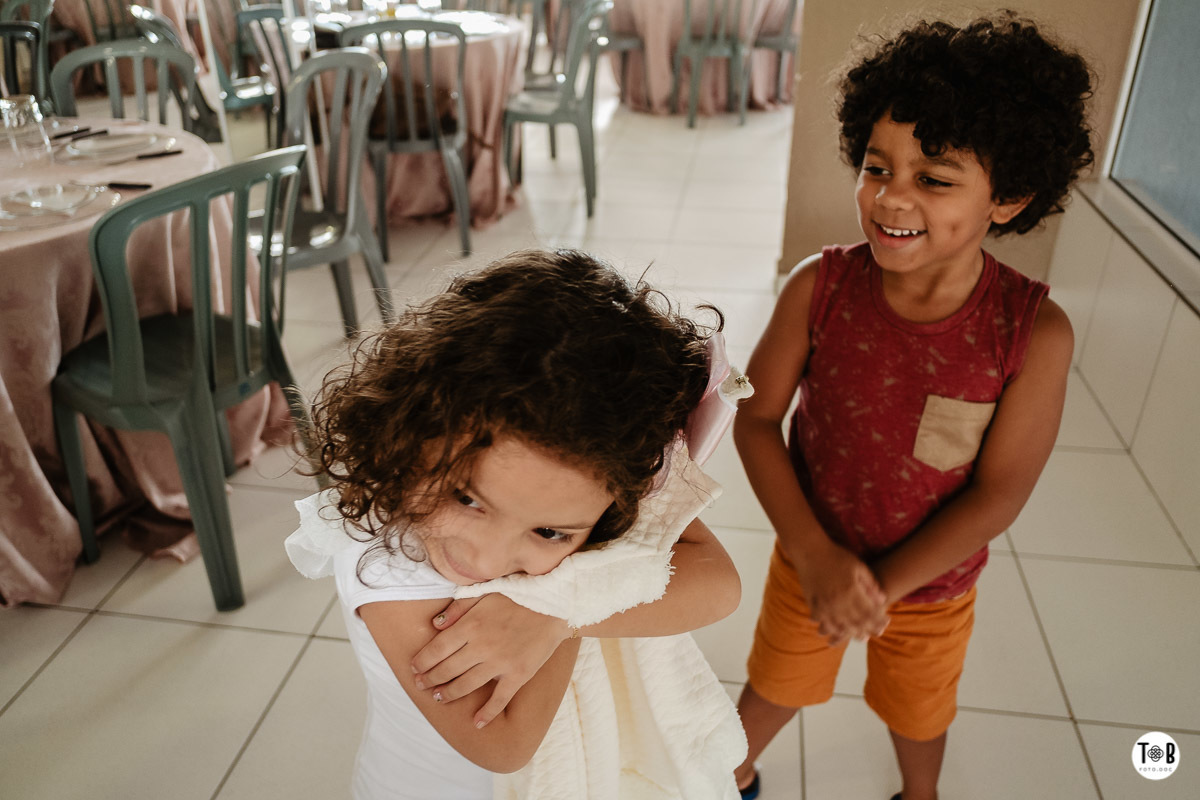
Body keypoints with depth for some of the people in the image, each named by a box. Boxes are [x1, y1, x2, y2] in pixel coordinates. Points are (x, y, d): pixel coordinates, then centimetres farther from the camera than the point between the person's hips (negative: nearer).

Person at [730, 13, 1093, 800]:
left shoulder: (1035, 332, -25)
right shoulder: (819, 288, -24)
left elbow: (998, 495, -19)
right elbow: (756, 418, -16)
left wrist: (882, 588, -19)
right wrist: (816, 557, -22)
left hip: (933, 582, 0)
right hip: (811, 559, 0)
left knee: (919, 712, 28)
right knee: (776, 685, 25)